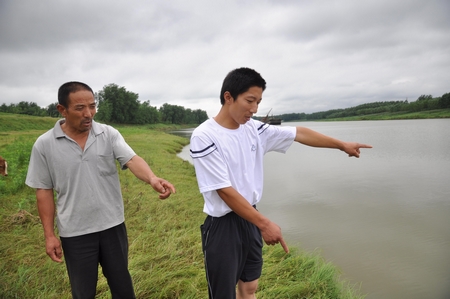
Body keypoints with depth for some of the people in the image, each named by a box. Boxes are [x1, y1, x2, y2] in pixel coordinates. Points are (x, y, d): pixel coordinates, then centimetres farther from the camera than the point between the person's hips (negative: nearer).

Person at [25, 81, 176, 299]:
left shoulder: (109, 134, -6)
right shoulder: (44, 145, -6)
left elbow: (132, 159, -21)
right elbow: (44, 191, -1)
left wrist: (152, 178, -43)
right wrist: (49, 235, -2)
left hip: (112, 225, 1)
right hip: (75, 233, 0)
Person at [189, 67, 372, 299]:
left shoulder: (254, 129, 0)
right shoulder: (204, 137, -18)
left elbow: (299, 133, 8)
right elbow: (224, 191, -21)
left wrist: (342, 145, 15)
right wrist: (265, 224, -19)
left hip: (249, 219, 6)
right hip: (222, 226, -6)